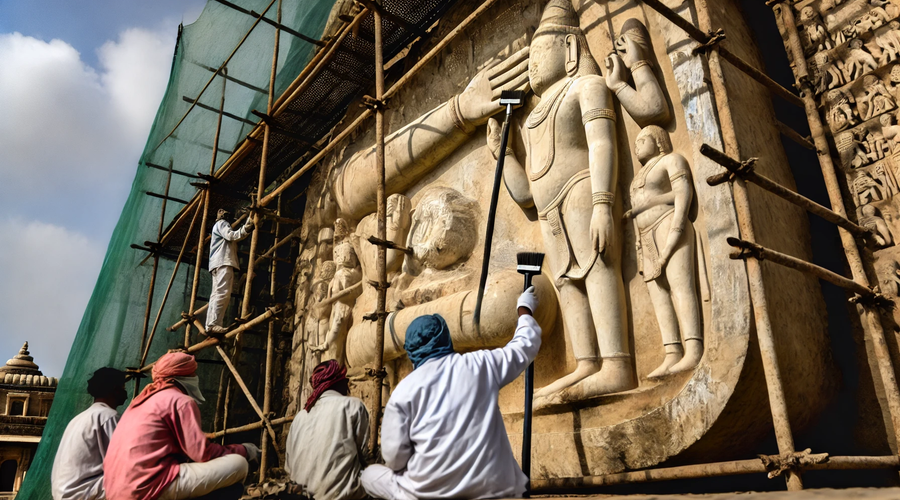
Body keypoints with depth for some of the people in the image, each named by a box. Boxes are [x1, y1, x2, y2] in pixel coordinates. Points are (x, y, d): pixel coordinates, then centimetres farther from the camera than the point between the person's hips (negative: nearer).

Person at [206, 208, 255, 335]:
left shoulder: (221, 225, 36)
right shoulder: (221, 223, 6)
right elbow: (231, 235, -13)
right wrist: (246, 229, -26)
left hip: (219, 263, 10)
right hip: (223, 262, -10)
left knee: (217, 295, 1)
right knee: (222, 293, -22)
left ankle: (210, 326, -6)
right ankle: (213, 325, -32)